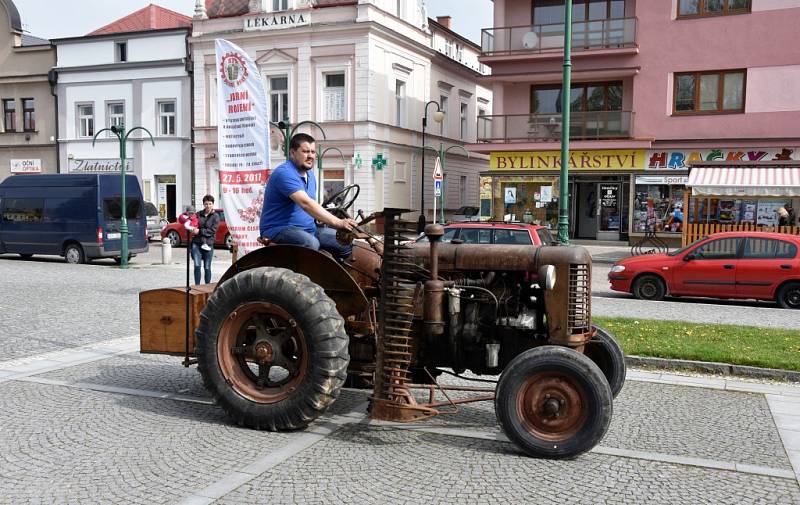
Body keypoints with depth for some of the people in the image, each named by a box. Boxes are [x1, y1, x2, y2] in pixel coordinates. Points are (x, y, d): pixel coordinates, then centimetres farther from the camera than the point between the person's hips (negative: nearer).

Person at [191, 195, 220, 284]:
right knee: (197, 265, -7)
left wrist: (199, 231, -13)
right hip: (196, 243, 2)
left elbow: (212, 230, -8)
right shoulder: (199, 214, 11)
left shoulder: (215, 216, 1)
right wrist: (193, 230, -2)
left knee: (207, 267, 5)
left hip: (208, 244, -2)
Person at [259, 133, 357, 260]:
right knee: (311, 243, -38)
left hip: (309, 228, 9)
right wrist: (338, 223, -39)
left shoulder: (309, 174, 14)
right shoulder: (284, 173, -18)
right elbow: (305, 203, -32)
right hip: (279, 229, -9)